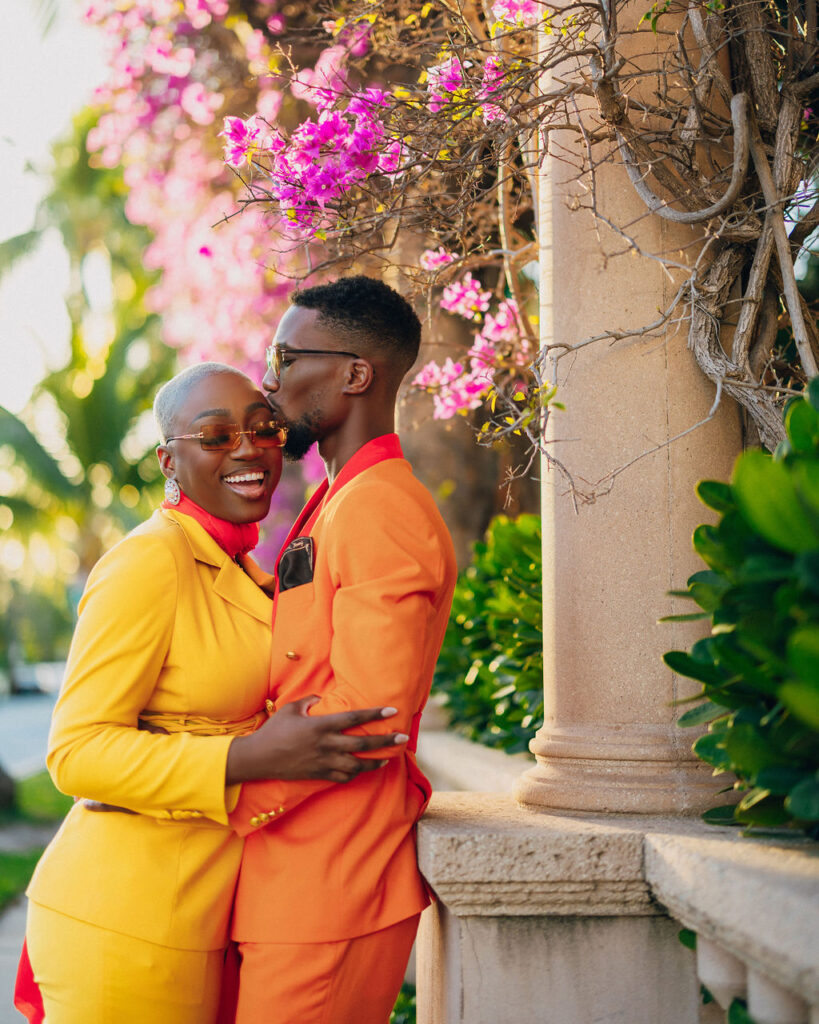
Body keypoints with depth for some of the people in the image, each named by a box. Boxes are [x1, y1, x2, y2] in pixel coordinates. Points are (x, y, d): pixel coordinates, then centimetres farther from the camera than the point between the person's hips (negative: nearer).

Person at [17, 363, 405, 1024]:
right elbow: (76, 751, -19)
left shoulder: (239, 572, 15)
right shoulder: (152, 561, -13)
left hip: (196, 913, 9)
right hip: (124, 920, -9)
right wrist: (255, 759, -28)